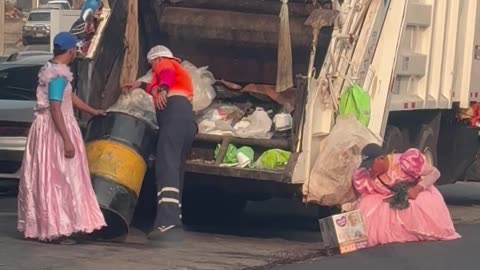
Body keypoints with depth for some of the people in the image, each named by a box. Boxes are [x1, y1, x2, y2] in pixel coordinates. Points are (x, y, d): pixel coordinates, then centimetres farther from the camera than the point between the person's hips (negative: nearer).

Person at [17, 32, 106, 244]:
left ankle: (41, 227, 18)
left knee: (45, 179, 12)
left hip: (46, 129, 10)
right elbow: (55, 109, -24)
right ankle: (55, 230, -3)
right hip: (55, 130, -10)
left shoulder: (51, 69, 12)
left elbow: (69, 96, 25)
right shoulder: (58, 75, -19)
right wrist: (67, 140, -25)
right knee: (57, 180, -5)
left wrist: (92, 111, 37)